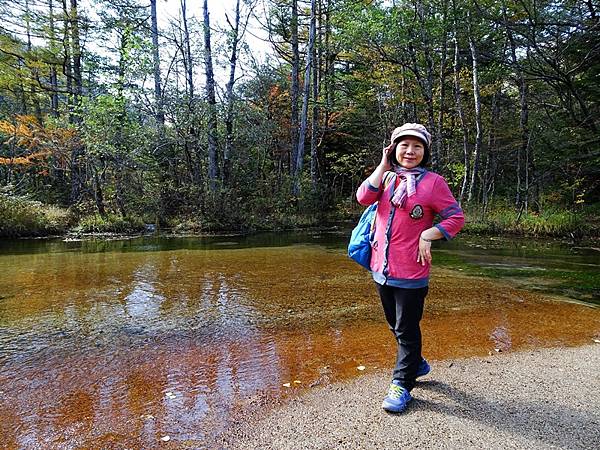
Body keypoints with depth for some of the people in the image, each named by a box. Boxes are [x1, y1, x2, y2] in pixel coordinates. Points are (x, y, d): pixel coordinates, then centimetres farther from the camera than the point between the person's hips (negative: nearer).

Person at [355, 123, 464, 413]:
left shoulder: (432, 182, -6)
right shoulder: (386, 177, 8)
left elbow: (456, 217, -5)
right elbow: (364, 198, -10)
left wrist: (428, 234, -17)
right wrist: (383, 166, -8)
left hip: (411, 272, -5)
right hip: (381, 268, 6)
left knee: (406, 329, 5)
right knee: (395, 325, 21)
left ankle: (401, 384, 21)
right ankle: (416, 363, 43)